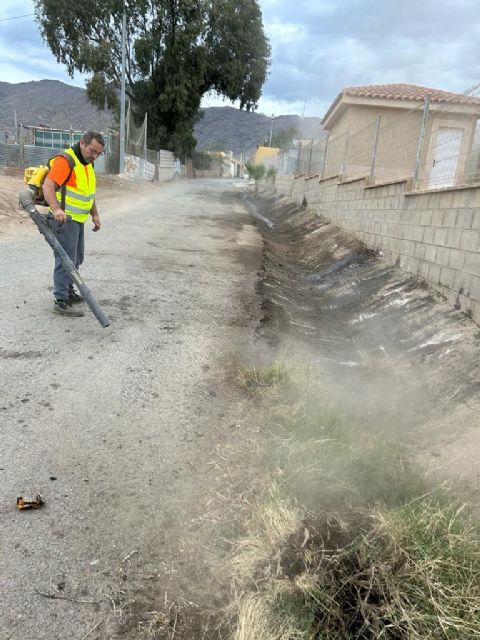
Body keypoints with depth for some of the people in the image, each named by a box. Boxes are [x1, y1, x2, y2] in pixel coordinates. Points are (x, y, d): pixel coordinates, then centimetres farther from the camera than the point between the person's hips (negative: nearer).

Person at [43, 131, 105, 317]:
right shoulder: (66, 160, -18)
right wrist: (56, 210, -42)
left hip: (78, 219, 10)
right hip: (63, 218, -9)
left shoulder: (87, 164, 13)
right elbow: (48, 186, -28)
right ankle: (61, 301, -2)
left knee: (76, 259, 17)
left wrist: (95, 214, 17)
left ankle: (68, 291, 31)